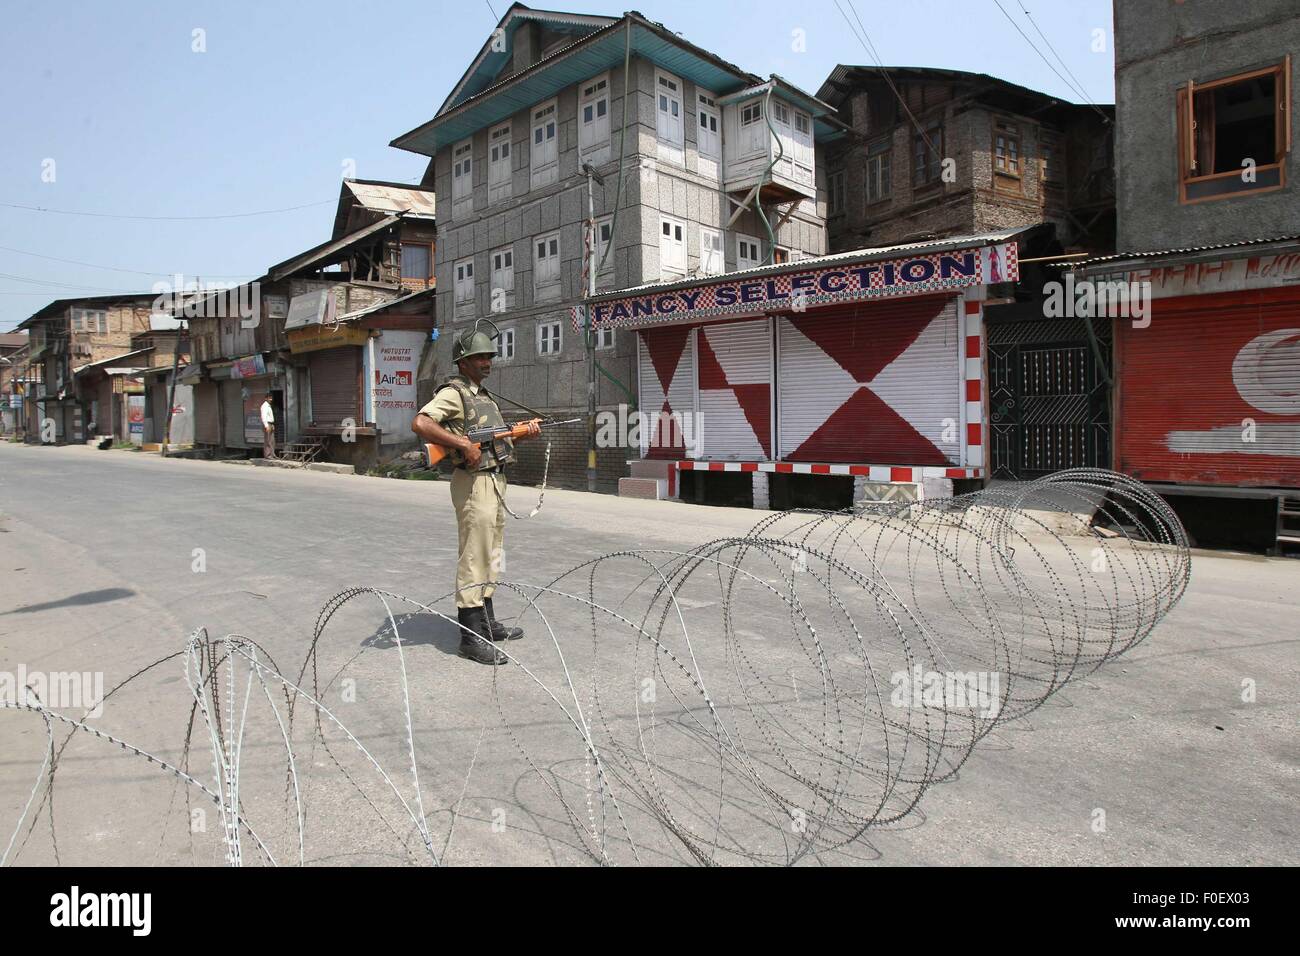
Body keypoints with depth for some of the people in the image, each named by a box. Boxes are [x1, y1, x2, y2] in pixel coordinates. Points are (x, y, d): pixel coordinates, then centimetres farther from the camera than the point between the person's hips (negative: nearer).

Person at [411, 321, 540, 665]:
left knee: (491, 556, 16)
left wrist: (526, 432, 6)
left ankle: (487, 622, 27)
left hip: (496, 481, 10)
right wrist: (464, 445, -26)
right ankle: (471, 637, 0)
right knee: (474, 559, -6)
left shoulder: (484, 395, 18)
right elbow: (420, 424, -26)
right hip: (474, 483, -10)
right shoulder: (453, 392, -11)